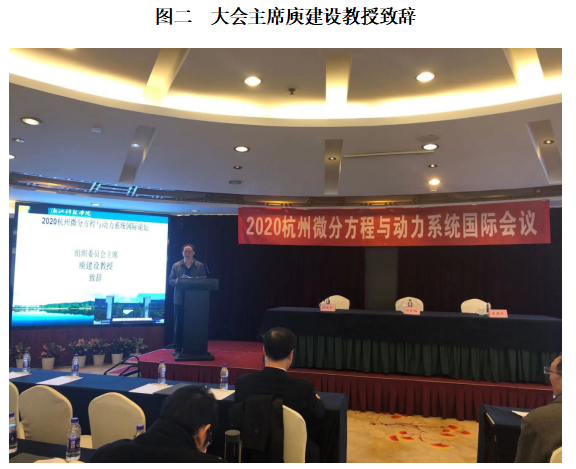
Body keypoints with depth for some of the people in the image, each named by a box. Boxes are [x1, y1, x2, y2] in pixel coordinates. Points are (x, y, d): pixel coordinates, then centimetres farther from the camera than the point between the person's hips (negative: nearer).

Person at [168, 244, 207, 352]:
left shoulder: (200, 266, 6)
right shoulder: (176, 265, 8)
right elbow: (170, 280, 5)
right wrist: (176, 281, -16)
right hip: (180, 299, 1)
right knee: (178, 324, 4)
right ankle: (177, 347, 13)